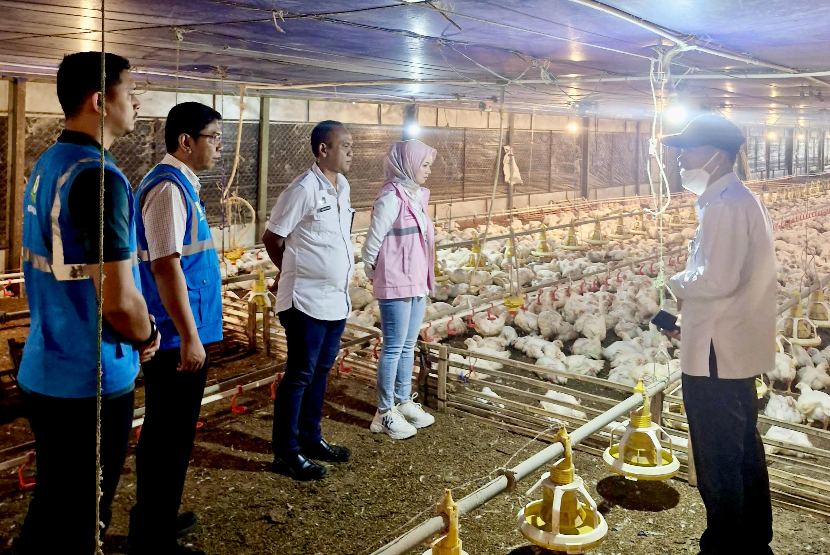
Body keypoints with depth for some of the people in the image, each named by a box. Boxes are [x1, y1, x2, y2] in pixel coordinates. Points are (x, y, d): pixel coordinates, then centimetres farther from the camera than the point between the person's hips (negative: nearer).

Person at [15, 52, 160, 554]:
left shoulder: (46, 165, 9)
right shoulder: (99, 177, -21)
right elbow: (120, 300, -25)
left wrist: (135, 327, 11)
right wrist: (147, 337, -3)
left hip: (43, 374, 9)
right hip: (90, 382, -9)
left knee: (50, 512, 23)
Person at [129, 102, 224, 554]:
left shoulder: (178, 184, 14)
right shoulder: (169, 188, -17)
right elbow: (166, 266, -23)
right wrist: (189, 337, -21)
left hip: (175, 336, 10)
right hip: (177, 337, -10)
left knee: (164, 432, 20)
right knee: (170, 436, 1)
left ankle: (155, 518, 36)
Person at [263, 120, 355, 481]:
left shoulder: (343, 186, 9)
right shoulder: (303, 189, -15)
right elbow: (272, 239, -8)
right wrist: (295, 273, 7)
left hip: (337, 299, 8)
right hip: (307, 301, -8)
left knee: (321, 371, 16)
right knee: (300, 375, 0)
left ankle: (310, 438, 29)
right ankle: (286, 453, 11)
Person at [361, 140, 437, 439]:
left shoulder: (416, 196, 10)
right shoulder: (391, 198, -16)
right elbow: (372, 244, -13)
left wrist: (425, 281, 13)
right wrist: (376, 277, 1)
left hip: (417, 285, 8)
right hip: (395, 287, -8)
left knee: (408, 346, 17)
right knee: (394, 349, 1)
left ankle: (404, 402, 30)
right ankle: (385, 412, 12)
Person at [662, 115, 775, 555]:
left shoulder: (725, 205, -19)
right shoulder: (740, 200, 13)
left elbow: (717, 279, -27)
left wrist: (679, 283, -9)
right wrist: (690, 302, 9)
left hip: (716, 353, -11)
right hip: (736, 351, 11)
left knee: (717, 459, 2)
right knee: (744, 451, 21)